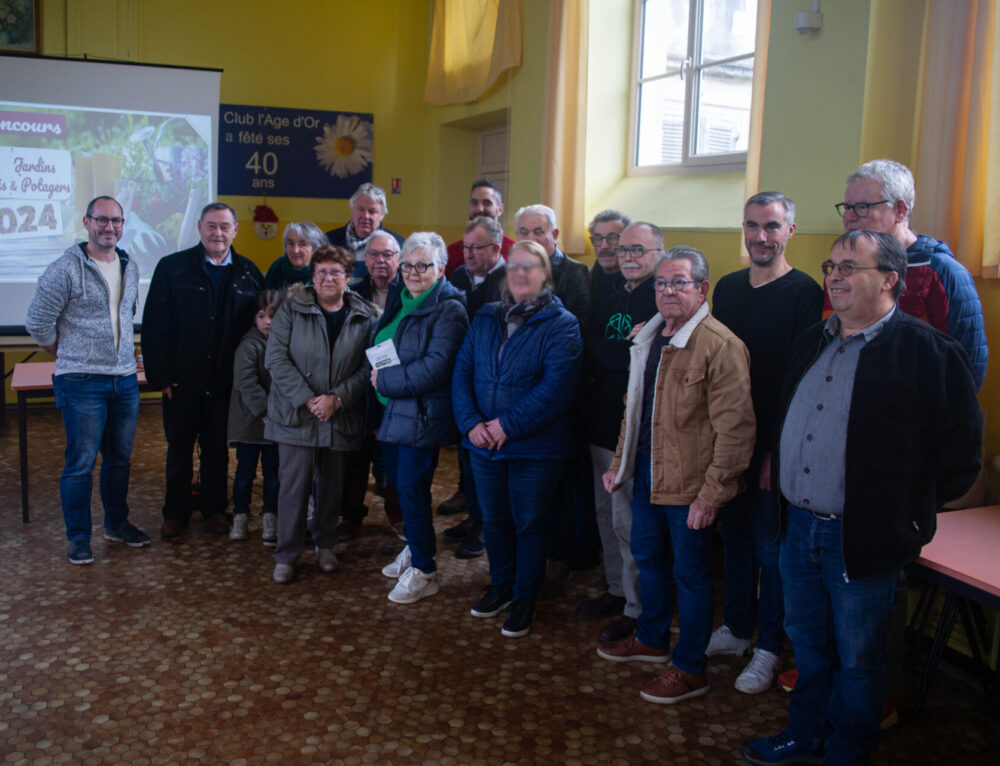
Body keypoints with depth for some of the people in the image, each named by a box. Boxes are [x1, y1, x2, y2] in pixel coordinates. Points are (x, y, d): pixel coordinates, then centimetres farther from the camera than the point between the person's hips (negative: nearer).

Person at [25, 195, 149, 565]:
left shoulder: (130, 268, 9)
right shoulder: (65, 269, -10)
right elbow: (38, 324, -6)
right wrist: (70, 356, 4)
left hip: (125, 380, 6)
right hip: (82, 382, -6)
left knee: (119, 459, 15)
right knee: (81, 463, 1)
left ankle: (117, 523, 31)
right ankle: (79, 538, 14)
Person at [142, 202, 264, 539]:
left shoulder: (248, 273, 4)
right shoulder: (172, 268, -3)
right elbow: (154, 326, -4)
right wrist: (160, 375, -10)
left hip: (226, 383, 1)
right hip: (182, 382, -1)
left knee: (218, 450, 13)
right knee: (179, 449, 11)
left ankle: (214, 509, 28)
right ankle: (175, 513, 25)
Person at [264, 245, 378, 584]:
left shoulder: (366, 317, 2)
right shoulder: (292, 309, -1)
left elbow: (366, 368, -1)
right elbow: (277, 358, -7)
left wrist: (337, 399, -14)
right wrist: (307, 400, -15)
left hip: (341, 418, 2)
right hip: (296, 414, -2)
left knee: (332, 485, 12)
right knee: (294, 484, -2)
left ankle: (325, 545, 32)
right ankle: (286, 556, 11)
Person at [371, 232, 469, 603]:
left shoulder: (448, 310, -14)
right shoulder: (400, 301, 13)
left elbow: (435, 368, -23)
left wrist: (385, 380, -17)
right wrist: (381, 381, 4)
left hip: (423, 415, -8)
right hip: (393, 412, 8)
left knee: (412, 490, -4)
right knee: (398, 484, 17)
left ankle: (423, 572, 10)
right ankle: (415, 549, 37)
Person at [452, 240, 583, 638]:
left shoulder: (561, 325, -9)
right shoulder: (485, 319, 8)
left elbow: (556, 386, -19)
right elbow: (462, 371, 4)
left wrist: (508, 424, -21)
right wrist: (471, 423, -11)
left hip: (535, 446, -5)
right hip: (484, 442, 5)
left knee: (530, 524, 8)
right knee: (494, 520, 18)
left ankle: (525, 598, 25)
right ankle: (500, 585, 38)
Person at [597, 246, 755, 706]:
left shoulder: (721, 346, -18)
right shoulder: (647, 339, 10)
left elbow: (735, 428, -20)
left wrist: (712, 492, -21)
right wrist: (620, 462, 19)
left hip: (690, 483, -8)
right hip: (646, 473, 8)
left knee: (689, 573, 6)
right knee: (648, 558, 22)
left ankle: (690, 668, 22)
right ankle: (651, 639, 43)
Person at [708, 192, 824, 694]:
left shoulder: (804, 292, -10)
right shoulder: (727, 288, 9)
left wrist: (781, 449, -17)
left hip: (775, 444, -5)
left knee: (771, 545, 5)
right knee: (734, 534, 16)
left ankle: (768, 649, 20)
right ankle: (735, 629, 33)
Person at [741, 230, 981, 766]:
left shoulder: (929, 353, -14)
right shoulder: (813, 342, 8)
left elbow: (958, 456, -11)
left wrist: (905, 511, -6)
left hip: (862, 540, -6)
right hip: (798, 527, 7)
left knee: (857, 662, 12)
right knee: (808, 646, 23)